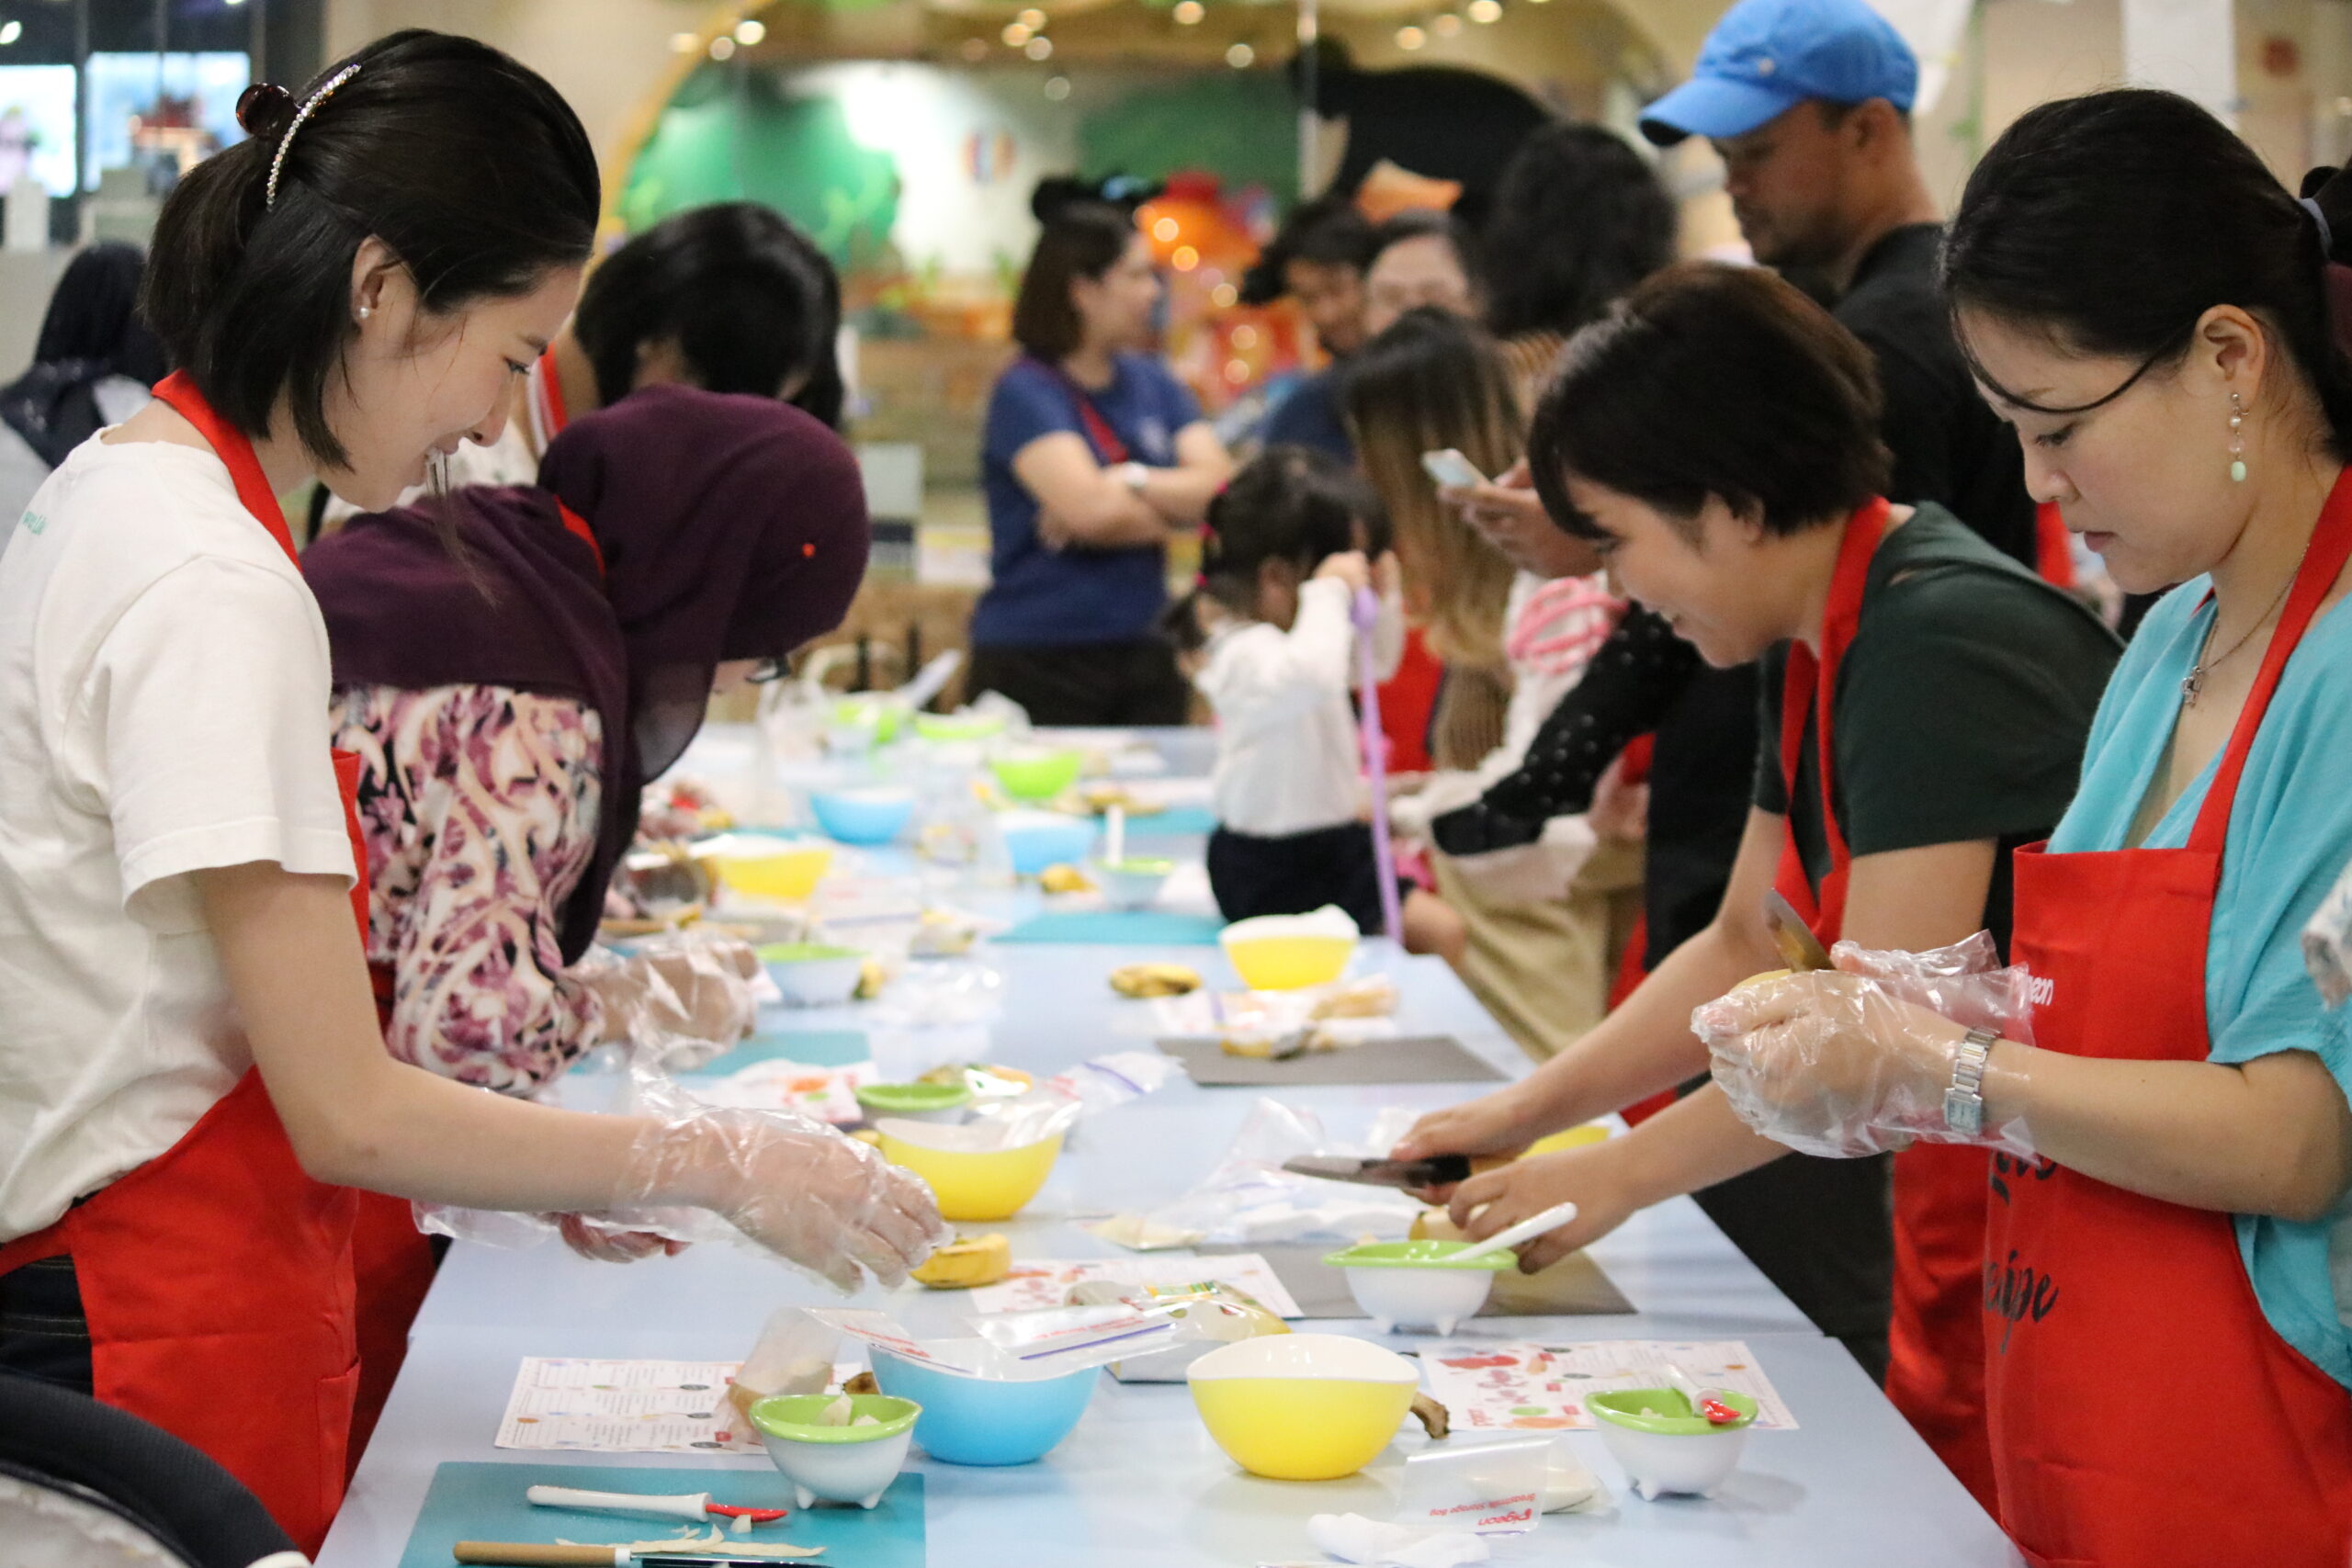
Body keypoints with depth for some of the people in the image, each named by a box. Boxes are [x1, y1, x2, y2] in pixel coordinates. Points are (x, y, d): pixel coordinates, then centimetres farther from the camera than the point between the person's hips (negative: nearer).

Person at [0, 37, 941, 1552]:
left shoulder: (124, 493, 10)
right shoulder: (210, 588, -20)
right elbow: (350, 1116, -19)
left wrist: (522, 1172, 10)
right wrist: (721, 1167, -11)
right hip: (170, 1359, -10)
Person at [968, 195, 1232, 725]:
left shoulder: (1152, 382, 13)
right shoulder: (1025, 392, -8)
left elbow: (1221, 487, 0)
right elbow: (1089, 510, -20)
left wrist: (1127, 483, -15)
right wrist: (1174, 506, -4)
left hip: (1146, 656, 6)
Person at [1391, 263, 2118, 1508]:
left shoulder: (1936, 644, -21)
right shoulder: (1815, 652, 9)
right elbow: (1748, 952, 18)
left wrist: (1622, 1175, -13)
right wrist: (1526, 1112, 10)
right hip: (1964, 1241, 9)